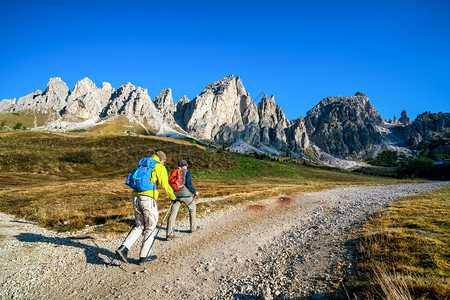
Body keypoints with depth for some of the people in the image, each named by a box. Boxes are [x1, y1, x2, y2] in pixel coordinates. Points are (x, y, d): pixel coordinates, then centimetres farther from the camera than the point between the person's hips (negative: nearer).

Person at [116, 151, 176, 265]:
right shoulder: (160, 168, 3)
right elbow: (165, 185, -2)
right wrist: (173, 197, 13)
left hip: (136, 198, 7)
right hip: (148, 199, -6)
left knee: (139, 226, 18)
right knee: (150, 228, 7)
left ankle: (123, 248, 3)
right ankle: (144, 257, 13)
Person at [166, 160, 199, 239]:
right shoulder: (187, 172, -4)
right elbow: (189, 185, -13)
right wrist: (195, 192, 2)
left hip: (176, 195, 4)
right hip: (185, 195, -4)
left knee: (173, 213, 1)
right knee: (192, 209, 20)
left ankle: (169, 234, -5)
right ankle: (193, 227, 32)